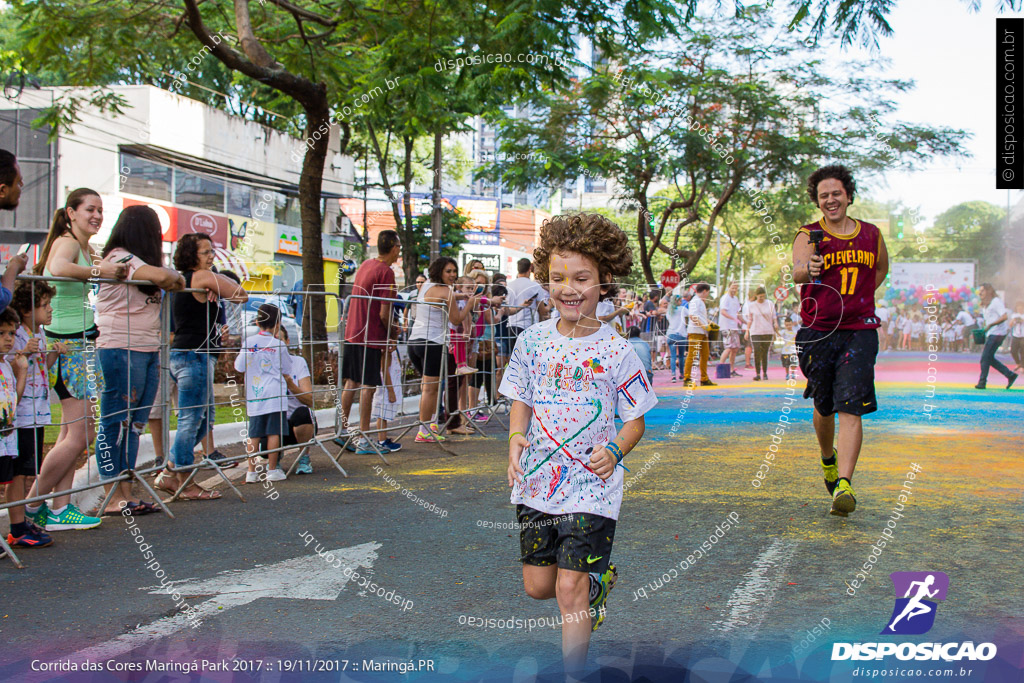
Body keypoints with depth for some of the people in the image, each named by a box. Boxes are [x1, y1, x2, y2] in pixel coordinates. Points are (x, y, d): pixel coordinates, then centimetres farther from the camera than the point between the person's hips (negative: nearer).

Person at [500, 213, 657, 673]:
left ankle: (573, 671, 9)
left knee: (570, 588, -7)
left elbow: (635, 421, 0)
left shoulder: (616, 351, -8)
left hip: (591, 485, -4)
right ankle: (599, 581, 43)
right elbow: (521, 402, 10)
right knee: (537, 585, 13)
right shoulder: (532, 341, 1)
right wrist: (516, 438, -10)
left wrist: (614, 451, -18)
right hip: (536, 481, 4)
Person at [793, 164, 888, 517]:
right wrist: (807, 270, -47)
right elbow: (797, 271, -24)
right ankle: (828, 458, 42)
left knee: (850, 408, -13)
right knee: (824, 407, 12)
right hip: (818, 332, 0)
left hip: (859, 332, 0)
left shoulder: (871, 235, 7)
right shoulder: (809, 235, -2)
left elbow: (881, 269, 29)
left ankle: (844, 484, -19)